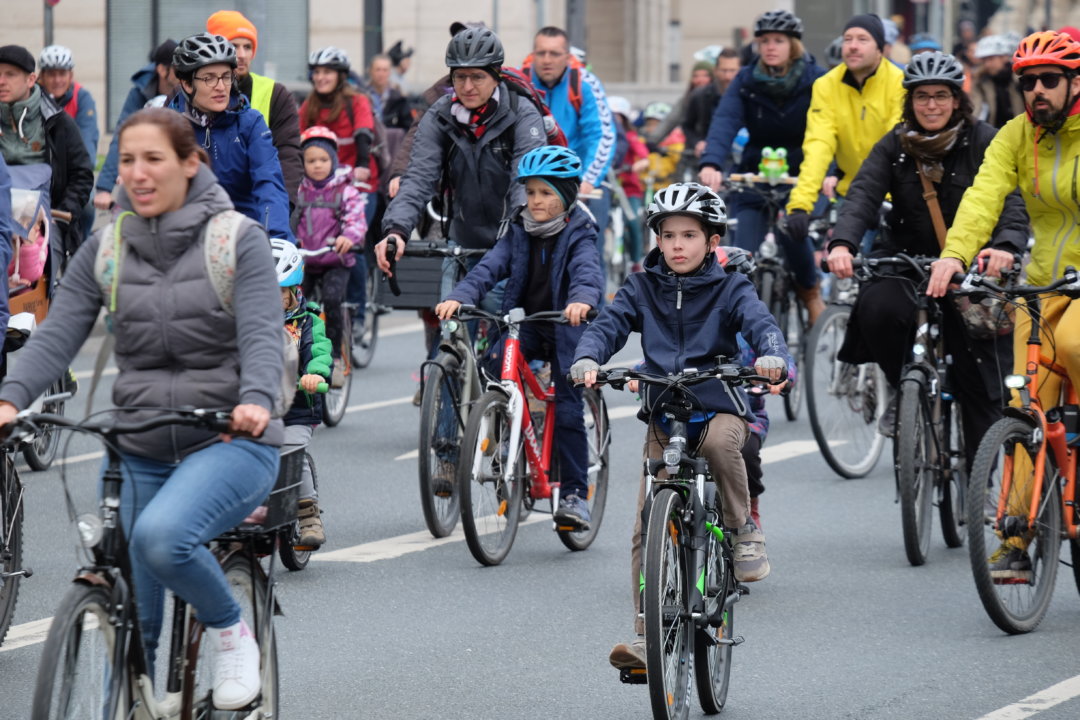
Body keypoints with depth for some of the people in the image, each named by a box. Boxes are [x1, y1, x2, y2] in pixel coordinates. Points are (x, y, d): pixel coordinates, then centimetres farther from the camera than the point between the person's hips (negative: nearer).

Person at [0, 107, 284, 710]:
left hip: (230, 440, -5)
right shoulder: (105, 249, 6)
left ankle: (231, 632, -7)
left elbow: (262, 333, -16)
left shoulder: (237, 239, -5)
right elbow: (59, 333, -4)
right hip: (141, 450, 5)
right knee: (132, 627, 3)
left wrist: (255, 400, -37)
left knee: (160, 535, -33)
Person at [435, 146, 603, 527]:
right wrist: (459, 296, -27)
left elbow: (588, 270, -27)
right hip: (525, 324, 4)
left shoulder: (578, 234, -8)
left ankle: (575, 494, -1)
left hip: (566, 328, -4)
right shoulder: (518, 230, 4)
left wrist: (582, 300, -50)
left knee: (567, 409, -9)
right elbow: (490, 267, -8)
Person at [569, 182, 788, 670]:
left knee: (721, 442, -39)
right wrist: (587, 359, -30)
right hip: (663, 414, 2)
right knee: (647, 530, -5)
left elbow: (760, 322, -17)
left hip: (718, 405, -2)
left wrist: (772, 355, -41)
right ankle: (647, 636, -1)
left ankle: (744, 531, -14)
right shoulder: (643, 288, 5)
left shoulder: (730, 290, -1)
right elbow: (610, 323, -7)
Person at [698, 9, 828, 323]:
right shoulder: (746, 81, -3)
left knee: (791, 227, -26)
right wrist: (711, 164, -36)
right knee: (742, 253, -11)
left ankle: (810, 289, 2)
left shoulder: (815, 80, -8)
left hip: (801, 174, -2)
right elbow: (725, 121, -17)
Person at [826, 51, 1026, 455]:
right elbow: (863, 196, -14)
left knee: (980, 384, -4)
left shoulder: (983, 142, -6)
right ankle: (903, 390, -5)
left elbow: (1011, 201, -17)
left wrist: (1006, 246, -39)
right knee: (878, 308, -32)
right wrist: (842, 244, -35)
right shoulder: (894, 147, -1)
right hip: (907, 265, 1)